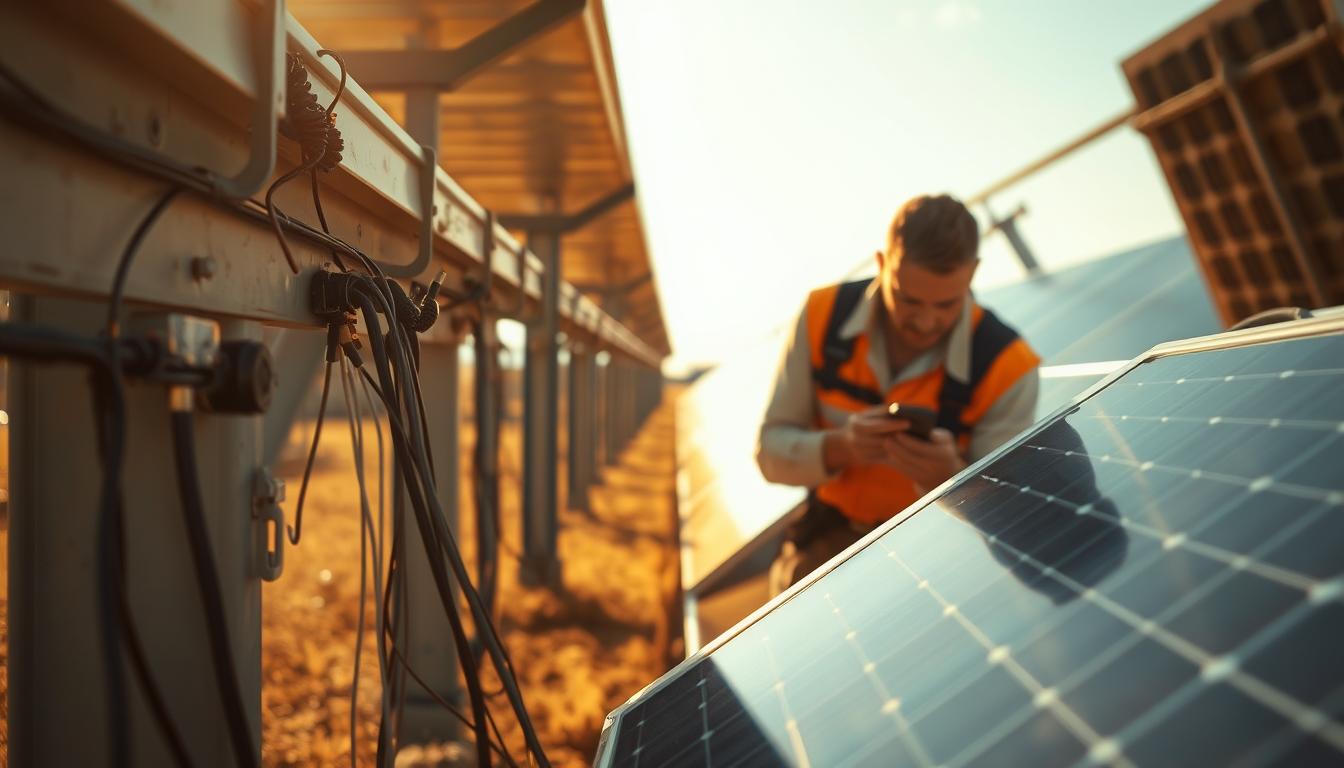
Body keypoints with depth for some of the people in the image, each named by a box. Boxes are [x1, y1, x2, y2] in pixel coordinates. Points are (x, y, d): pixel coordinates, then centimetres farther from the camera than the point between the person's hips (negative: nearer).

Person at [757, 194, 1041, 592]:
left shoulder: (1006, 366, -17)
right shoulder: (823, 317, -12)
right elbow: (771, 451, -6)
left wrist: (948, 479, -38)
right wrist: (840, 447, -28)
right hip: (834, 532, 1)